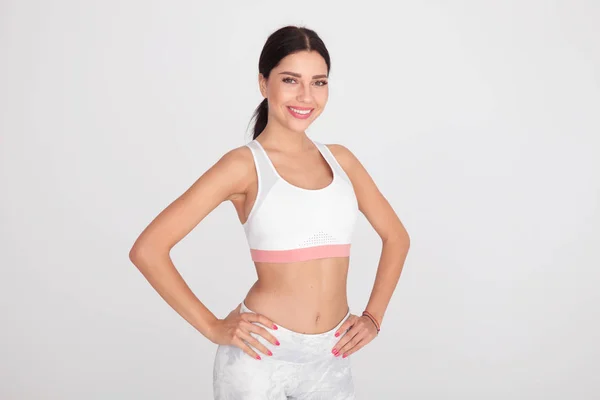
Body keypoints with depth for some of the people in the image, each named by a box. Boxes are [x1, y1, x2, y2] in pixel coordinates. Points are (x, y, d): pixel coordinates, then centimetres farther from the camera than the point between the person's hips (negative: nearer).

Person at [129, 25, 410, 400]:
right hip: (260, 354, -4)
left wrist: (373, 317, 8)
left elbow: (396, 236, 17)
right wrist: (213, 327, -11)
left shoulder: (340, 159, 5)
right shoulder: (244, 165, -8)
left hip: (331, 359, 4)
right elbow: (147, 250, -12)